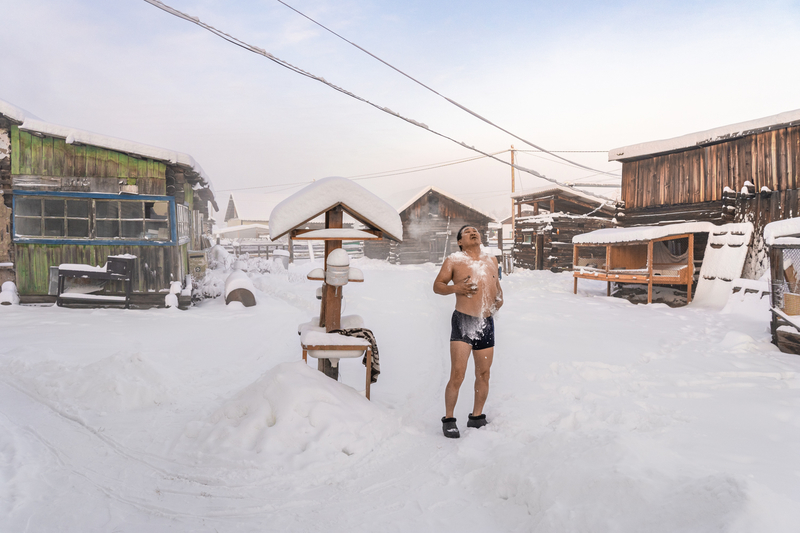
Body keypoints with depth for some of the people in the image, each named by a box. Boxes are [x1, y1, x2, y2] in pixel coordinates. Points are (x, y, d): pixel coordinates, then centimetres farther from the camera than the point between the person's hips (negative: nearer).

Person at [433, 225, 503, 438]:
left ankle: (477, 417, 25)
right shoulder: (453, 260, 2)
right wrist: (455, 288, -16)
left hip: (486, 323, 5)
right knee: (457, 375, -10)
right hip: (463, 322, -5)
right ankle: (448, 419, 5)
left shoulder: (491, 261, 16)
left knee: (484, 373, 10)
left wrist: (499, 298, 6)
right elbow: (437, 285, 3)